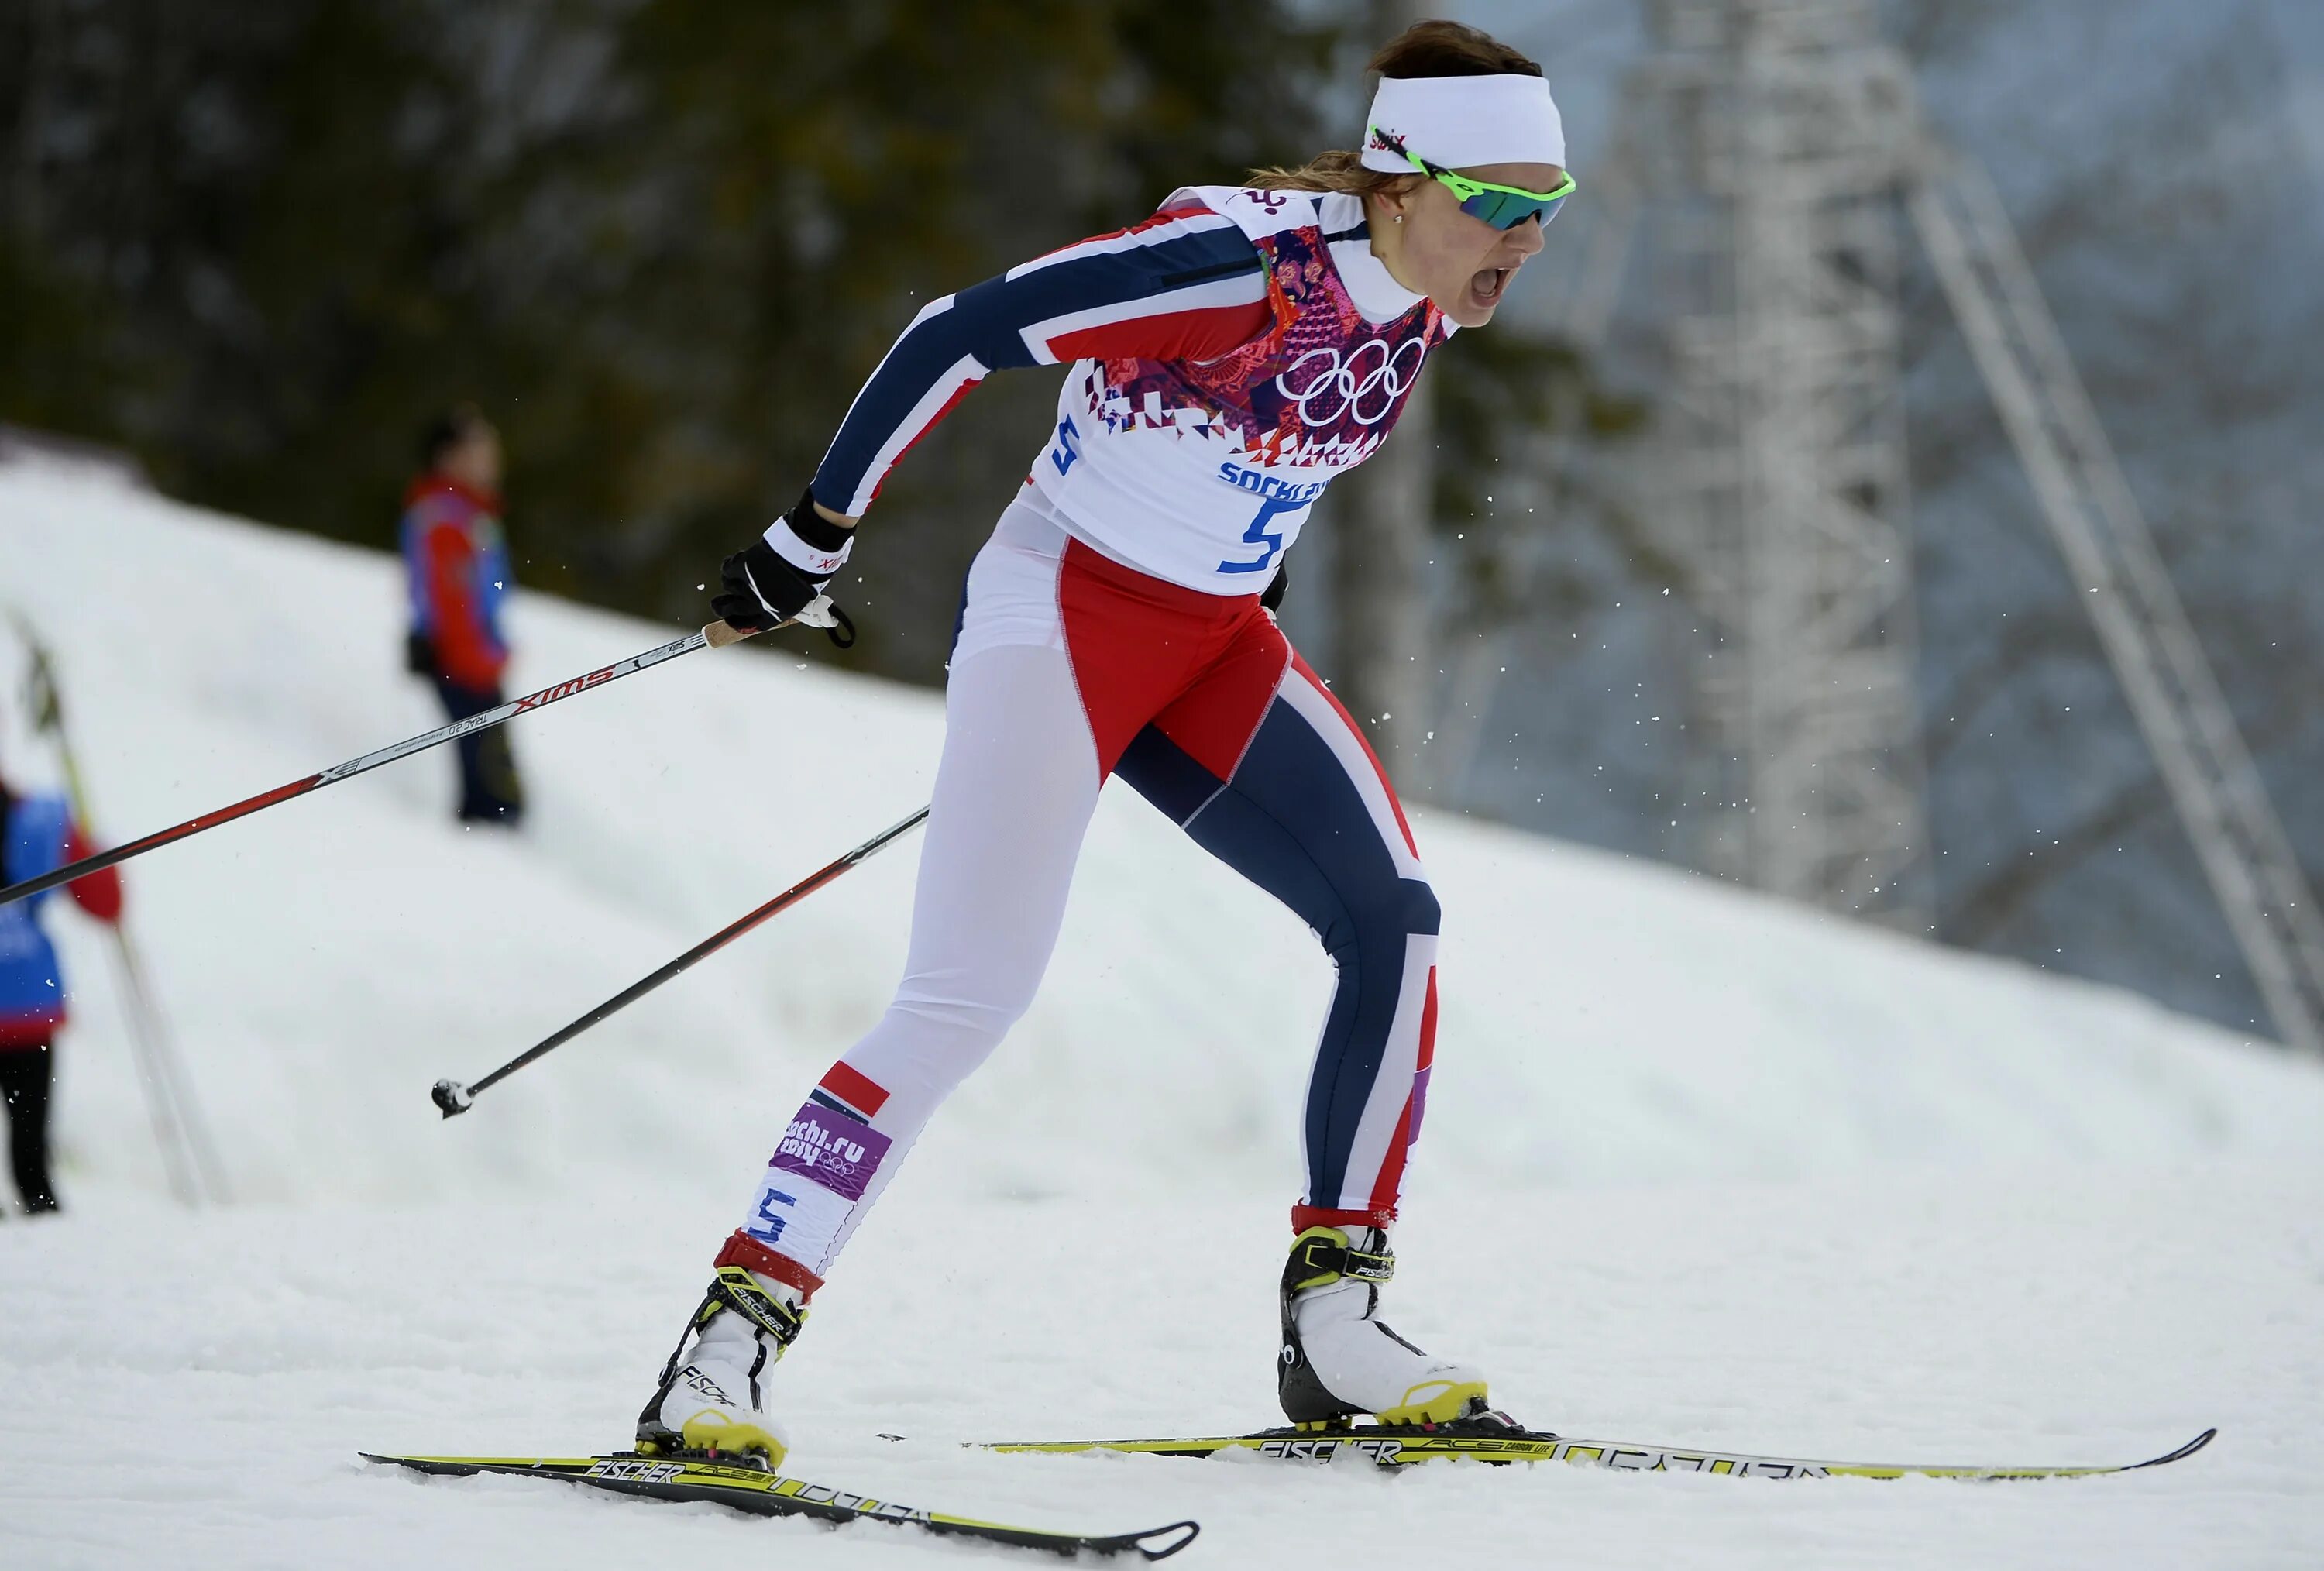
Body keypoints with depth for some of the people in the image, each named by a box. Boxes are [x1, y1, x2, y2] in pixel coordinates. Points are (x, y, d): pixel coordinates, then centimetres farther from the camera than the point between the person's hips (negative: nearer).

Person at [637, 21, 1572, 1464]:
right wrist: (817, 533, -17)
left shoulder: (1421, 303, 0)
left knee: (1393, 920, -2)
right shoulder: (1244, 263, -25)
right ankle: (731, 1343, -16)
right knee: (974, 995, -17)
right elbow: (961, 333, -22)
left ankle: (1335, 1323, 4)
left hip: (1214, 645, 8)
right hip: (1061, 613, -8)